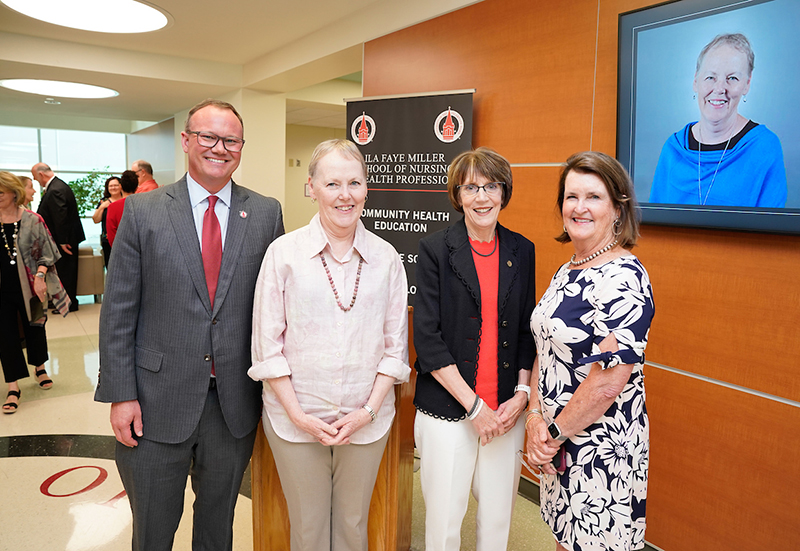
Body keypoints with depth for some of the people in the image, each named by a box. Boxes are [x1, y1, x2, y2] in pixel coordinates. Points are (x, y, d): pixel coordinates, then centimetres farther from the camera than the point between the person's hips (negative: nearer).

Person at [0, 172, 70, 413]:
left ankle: (39, 367, 38)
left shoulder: (32, 220, -5)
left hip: (28, 287, -1)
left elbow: (45, 253, -3)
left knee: (34, 327, 15)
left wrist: (40, 276, -16)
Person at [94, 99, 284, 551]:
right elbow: (118, 310, -2)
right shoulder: (143, 210, -3)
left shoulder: (266, 213, 0)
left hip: (236, 404, 1)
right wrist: (121, 394, -6)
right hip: (159, 401, -1)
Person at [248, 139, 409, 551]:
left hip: (367, 421, 2)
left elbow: (396, 345, 2)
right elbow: (267, 344, -4)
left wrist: (369, 411, -6)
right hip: (295, 420, -1)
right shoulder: (284, 252, -5)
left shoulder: (386, 257, 0)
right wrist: (297, 414, -9)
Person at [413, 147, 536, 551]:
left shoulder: (522, 251, 6)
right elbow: (426, 337, -9)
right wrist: (473, 405, -11)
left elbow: (528, 329, 11)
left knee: (498, 517, 15)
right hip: (448, 410, -3)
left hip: (506, 411, 3)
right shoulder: (435, 249, -5)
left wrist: (522, 393, -2)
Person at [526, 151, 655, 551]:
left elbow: (608, 382, -25)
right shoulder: (567, 271, 7)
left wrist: (555, 433, -13)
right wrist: (535, 416, -4)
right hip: (558, 443, 8)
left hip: (601, 447, -8)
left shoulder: (623, 278, -21)